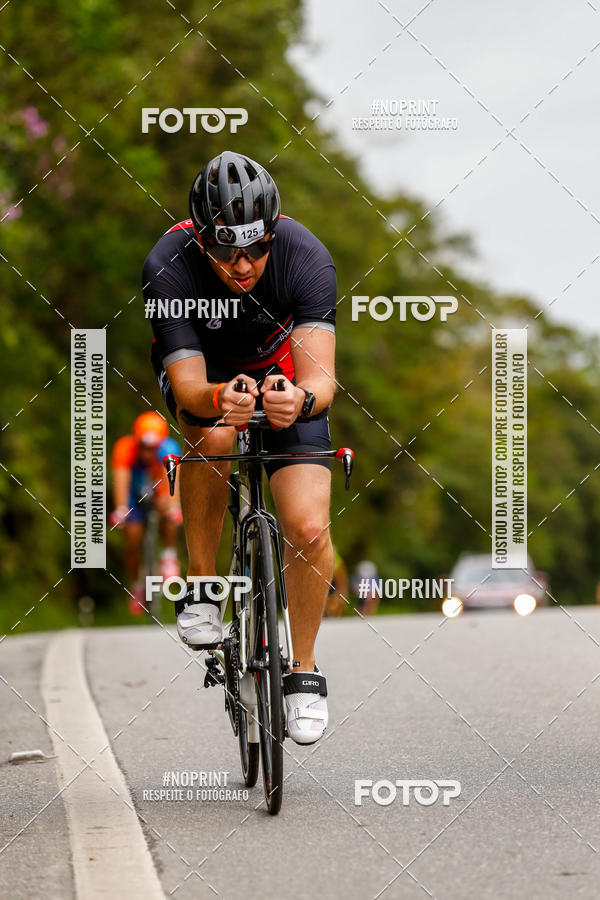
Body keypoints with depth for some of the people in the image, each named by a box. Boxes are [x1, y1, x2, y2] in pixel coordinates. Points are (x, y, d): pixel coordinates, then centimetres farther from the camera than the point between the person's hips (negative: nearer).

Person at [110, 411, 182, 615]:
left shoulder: (168, 448, -34)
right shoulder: (125, 448, -33)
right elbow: (121, 479, -45)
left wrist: (174, 505, -65)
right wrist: (120, 509, -61)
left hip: (161, 491, -1)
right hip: (135, 494, 1)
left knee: (167, 507, -33)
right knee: (133, 542, -8)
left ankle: (169, 556, -12)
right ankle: (136, 588, 17)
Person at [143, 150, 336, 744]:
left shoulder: (305, 257, -31)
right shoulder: (169, 267, -32)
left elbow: (321, 377, -37)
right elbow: (188, 386, -35)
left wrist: (302, 400, -61)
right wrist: (218, 400, -58)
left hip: (280, 369, 1)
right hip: (201, 370, 0)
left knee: (309, 528, -16)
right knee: (213, 435, -37)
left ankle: (304, 668, 7)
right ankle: (200, 585, -15)